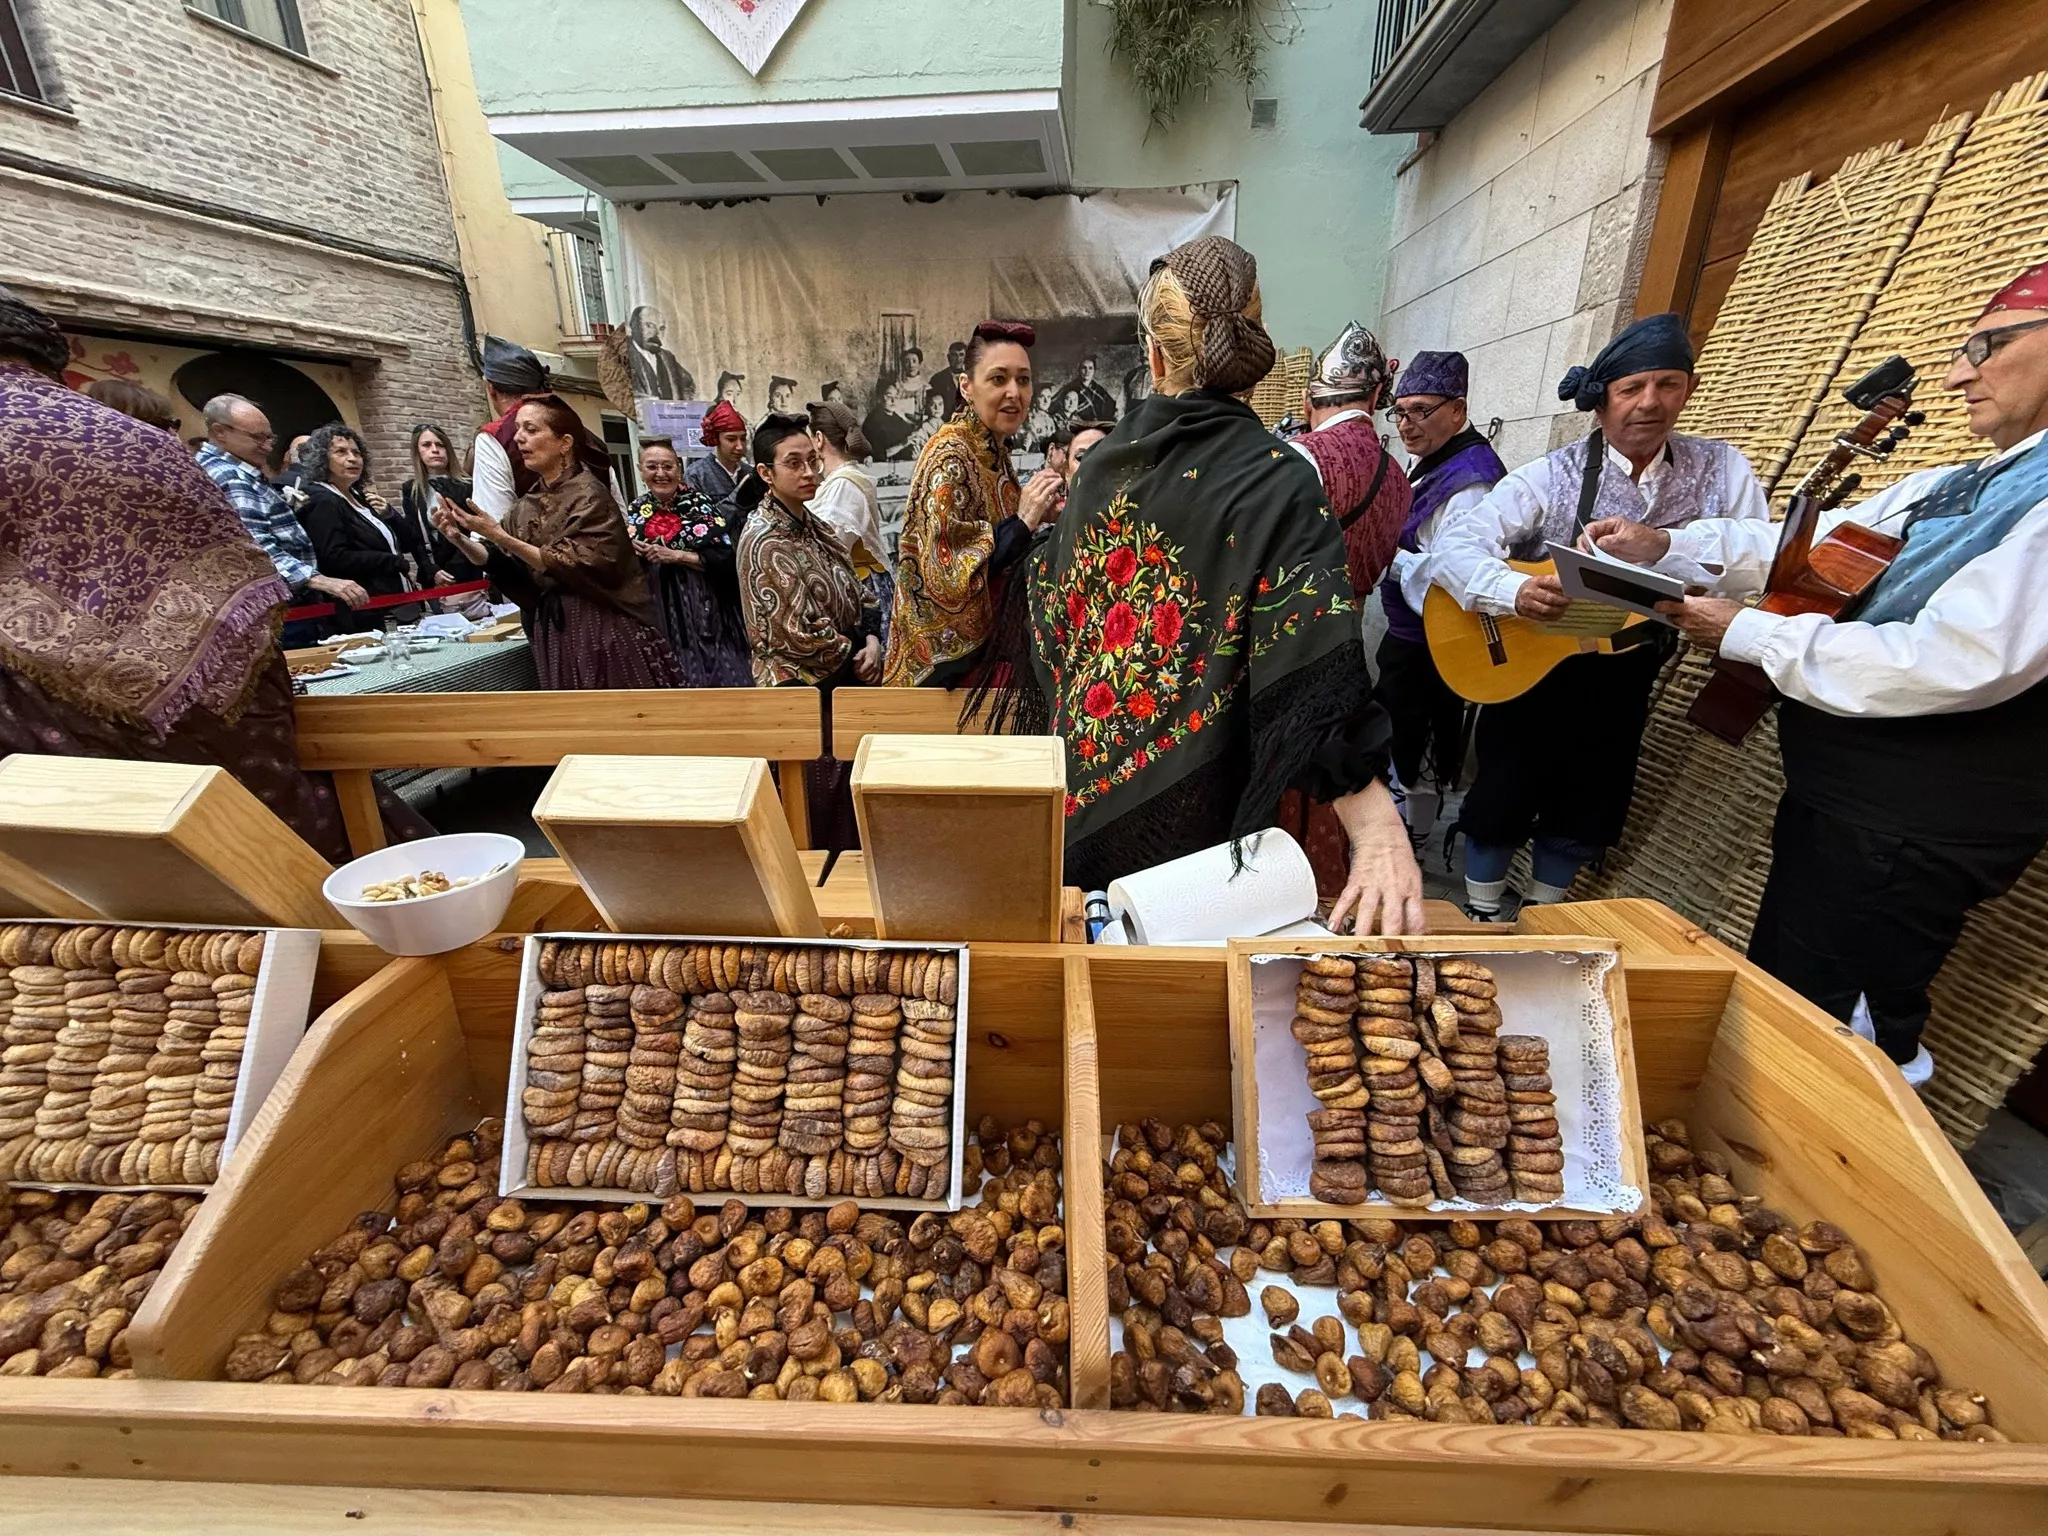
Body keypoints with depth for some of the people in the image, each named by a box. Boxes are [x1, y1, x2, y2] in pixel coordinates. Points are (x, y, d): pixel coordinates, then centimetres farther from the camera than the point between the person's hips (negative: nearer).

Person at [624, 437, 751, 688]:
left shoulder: (698, 503, -3)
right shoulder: (636, 510, 9)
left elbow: (724, 557, -12)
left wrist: (676, 556, -15)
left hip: (703, 608, -3)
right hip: (659, 609, 3)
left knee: (717, 674, -1)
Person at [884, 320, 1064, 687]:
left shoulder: (996, 452, 6)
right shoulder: (950, 457, -17)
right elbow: (947, 577, -23)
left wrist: (1038, 514, 1)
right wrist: (1022, 522, -23)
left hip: (989, 645, 8)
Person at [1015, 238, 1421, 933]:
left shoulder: (1101, 461, -1)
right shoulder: (1278, 484, -17)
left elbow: (1051, 614, 12)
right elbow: (1316, 675, -29)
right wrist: (1380, 827, -30)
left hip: (1082, 797, 5)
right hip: (1187, 822, -4)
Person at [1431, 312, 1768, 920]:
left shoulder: (1721, 470, -2)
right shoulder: (1551, 477, -12)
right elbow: (1453, 544, -23)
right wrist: (1514, 591, -41)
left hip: (1625, 679, 4)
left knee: (1589, 814, 16)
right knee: (1502, 801, 6)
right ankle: (1482, 917, 28)